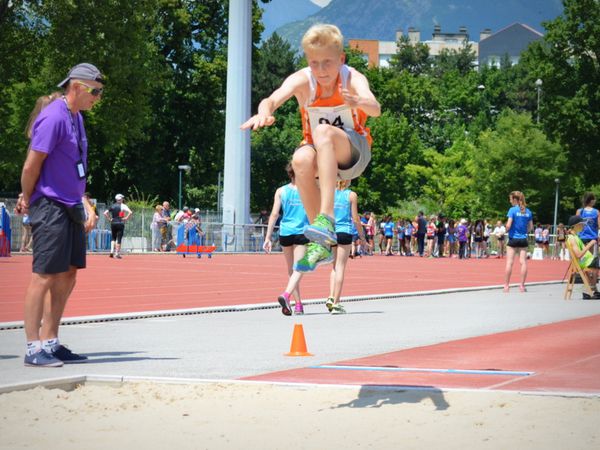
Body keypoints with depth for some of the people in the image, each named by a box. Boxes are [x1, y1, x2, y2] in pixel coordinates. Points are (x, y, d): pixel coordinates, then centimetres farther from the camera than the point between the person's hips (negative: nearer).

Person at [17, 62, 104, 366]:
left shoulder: (76, 118, 15)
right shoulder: (53, 117, -16)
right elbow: (32, 165, -15)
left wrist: (84, 205, 16)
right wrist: (27, 200, -2)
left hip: (70, 208, 10)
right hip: (50, 207, -10)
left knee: (67, 276, 11)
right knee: (44, 276, -7)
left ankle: (50, 343, 19)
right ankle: (33, 349, -3)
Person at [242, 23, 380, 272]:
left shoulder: (353, 79, -18)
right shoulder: (302, 80, -15)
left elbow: (375, 109, -39)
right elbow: (273, 99, -35)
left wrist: (359, 102, -64)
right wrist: (264, 112, -59)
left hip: (353, 152, -2)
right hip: (320, 152, 2)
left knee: (323, 131, -36)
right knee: (302, 160, -35)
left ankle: (326, 219, -47)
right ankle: (322, 244, -25)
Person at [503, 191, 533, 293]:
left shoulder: (513, 210, -10)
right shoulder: (528, 211, 6)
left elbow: (508, 225, -16)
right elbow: (531, 227, 10)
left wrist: (506, 230, 4)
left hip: (513, 239, -4)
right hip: (523, 239, 4)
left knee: (509, 263, -1)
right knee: (523, 262, 3)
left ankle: (506, 285, 0)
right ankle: (522, 285, 4)